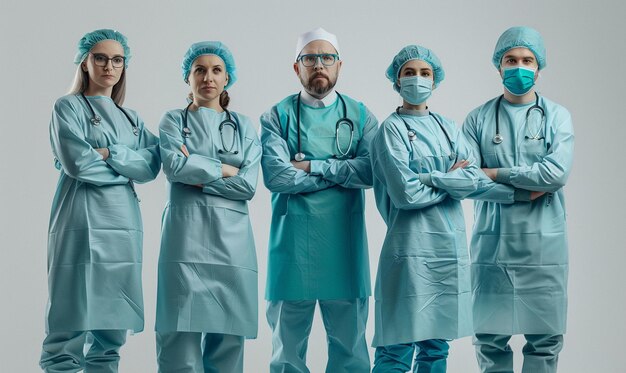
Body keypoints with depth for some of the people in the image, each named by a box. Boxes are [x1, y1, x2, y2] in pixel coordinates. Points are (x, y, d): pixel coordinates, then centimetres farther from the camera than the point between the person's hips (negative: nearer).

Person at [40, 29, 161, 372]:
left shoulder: (133, 121, 21)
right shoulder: (69, 107, 5)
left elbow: (151, 166, 4)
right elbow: (76, 162, -10)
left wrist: (109, 154, -9)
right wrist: (128, 165, 0)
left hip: (124, 223, 6)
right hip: (82, 220, -6)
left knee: (112, 327, 5)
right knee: (71, 324, -9)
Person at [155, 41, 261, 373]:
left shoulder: (243, 126, 15)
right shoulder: (173, 120, 12)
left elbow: (248, 185, 1)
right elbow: (174, 165, -9)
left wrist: (197, 177, -5)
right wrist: (225, 169, -3)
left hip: (231, 236, 2)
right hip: (186, 233, -2)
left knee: (228, 334, 0)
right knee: (182, 334, -9)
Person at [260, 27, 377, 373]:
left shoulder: (360, 115, 9)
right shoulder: (278, 116, 4)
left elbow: (371, 171, -8)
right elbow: (276, 176, -12)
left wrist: (312, 166, -11)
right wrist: (342, 171, -8)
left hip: (344, 240, 1)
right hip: (293, 238, -1)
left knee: (349, 344, 7)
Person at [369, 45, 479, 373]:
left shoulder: (447, 127, 15)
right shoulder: (392, 129, -2)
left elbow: (473, 178, 0)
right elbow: (405, 194, -13)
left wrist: (427, 177, -10)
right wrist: (451, 180, -2)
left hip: (451, 244, 6)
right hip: (413, 244, -6)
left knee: (437, 345, 10)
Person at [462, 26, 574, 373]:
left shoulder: (557, 116, 5)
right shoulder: (478, 119, 5)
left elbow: (557, 172, -11)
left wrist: (494, 173, -10)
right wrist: (527, 191, -12)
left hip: (544, 243, 0)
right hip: (492, 242, 0)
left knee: (545, 338, 3)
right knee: (490, 338, 3)